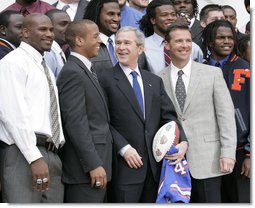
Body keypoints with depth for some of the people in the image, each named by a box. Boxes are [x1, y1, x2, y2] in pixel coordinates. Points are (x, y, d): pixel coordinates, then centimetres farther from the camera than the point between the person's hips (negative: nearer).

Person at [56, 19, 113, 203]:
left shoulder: (86, 70, 17)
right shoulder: (72, 72, -13)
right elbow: (75, 123, -20)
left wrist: (100, 162, 14)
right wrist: (93, 165, -21)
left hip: (97, 162, 10)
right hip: (86, 168, -10)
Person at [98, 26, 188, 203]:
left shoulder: (155, 81, 15)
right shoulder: (106, 80, -1)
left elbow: (168, 116, 10)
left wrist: (183, 141, -6)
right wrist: (123, 148, -15)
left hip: (155, 165, 5)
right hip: (125, 166, -5)